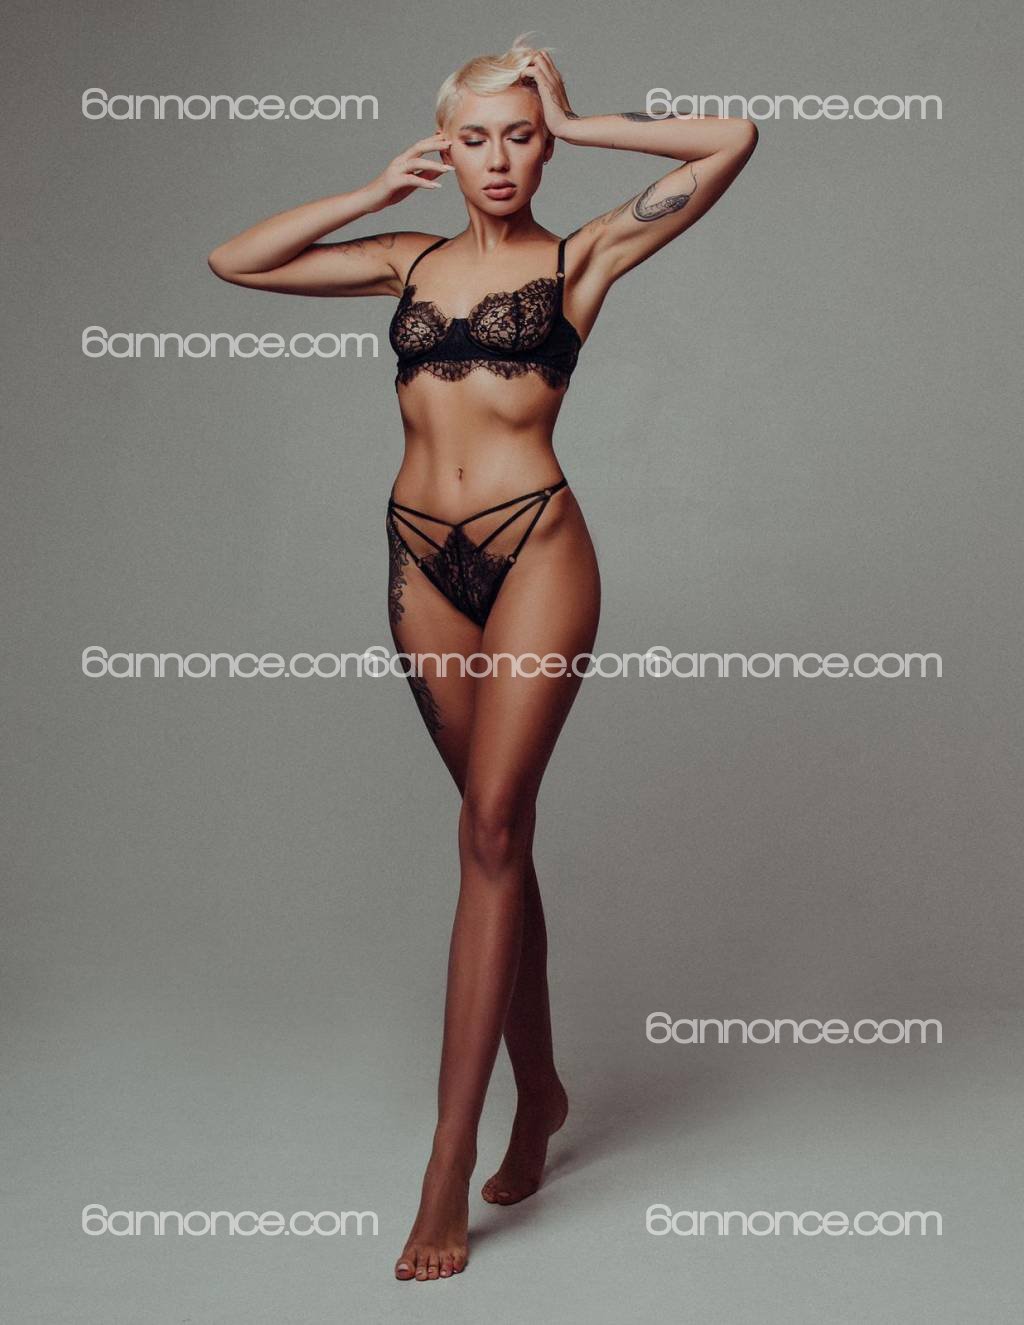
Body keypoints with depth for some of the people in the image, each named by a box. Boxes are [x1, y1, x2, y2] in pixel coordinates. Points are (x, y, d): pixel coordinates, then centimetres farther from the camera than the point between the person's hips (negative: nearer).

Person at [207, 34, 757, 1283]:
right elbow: (234, 260, 15)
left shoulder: (581, 256, 5)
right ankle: (538, 1090, 26)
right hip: (422, 562, 4)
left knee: (491, 829, -11)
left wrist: (580, 123, 5)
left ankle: (449, 1164, -7)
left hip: (534, 549, -4)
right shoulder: (411, 259, 15)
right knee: (498, 831, 11)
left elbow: (732, 140, -1)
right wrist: (375, 190, 11)